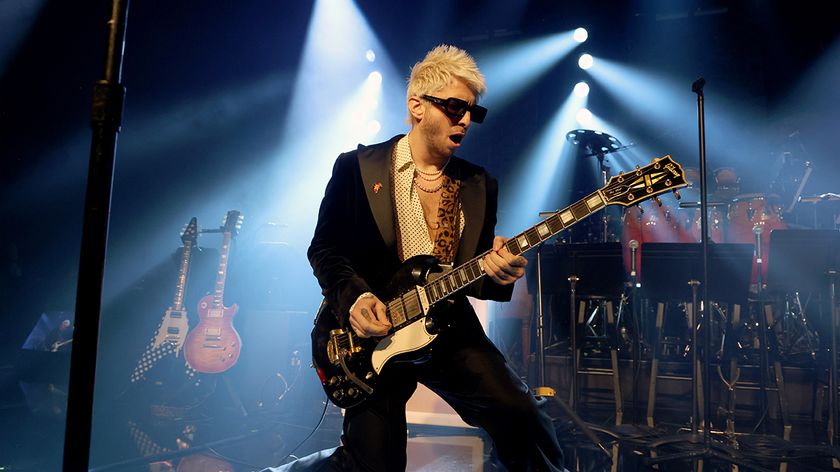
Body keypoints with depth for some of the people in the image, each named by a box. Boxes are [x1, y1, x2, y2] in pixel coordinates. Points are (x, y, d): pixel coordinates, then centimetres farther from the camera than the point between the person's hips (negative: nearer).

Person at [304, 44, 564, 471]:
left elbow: (476, 274, 8)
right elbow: (324, 249, -1)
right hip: (370, 334, -2)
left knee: (519, 414, -16)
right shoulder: (356, 167, -1)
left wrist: (496, 271, -16)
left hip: (450, 328, 3)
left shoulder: (480, 185, 8)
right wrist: (354, 297, -19)